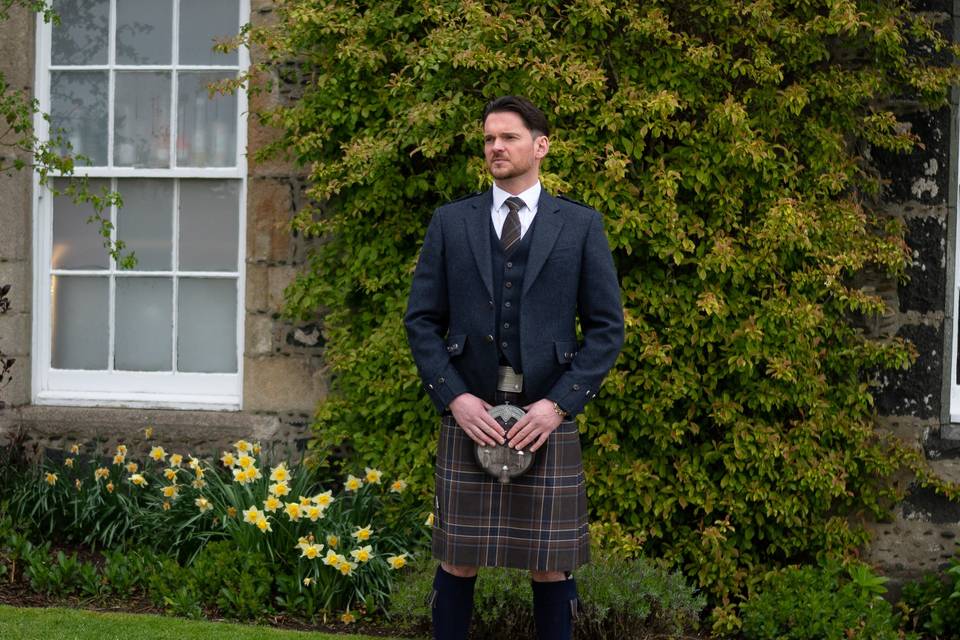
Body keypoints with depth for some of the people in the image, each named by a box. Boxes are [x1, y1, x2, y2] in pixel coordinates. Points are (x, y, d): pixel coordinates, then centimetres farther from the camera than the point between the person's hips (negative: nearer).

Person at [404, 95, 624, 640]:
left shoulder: (581, 226, 5)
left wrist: (559, 403, -9)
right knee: (458, 562, 4)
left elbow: (607, 327, 2)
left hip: (547, 417, -1)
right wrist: (453, 397, -7)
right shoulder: (451, 222, 8)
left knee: (550, 566, 3)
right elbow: (422, 320, 7)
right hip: (470, 413, 1)